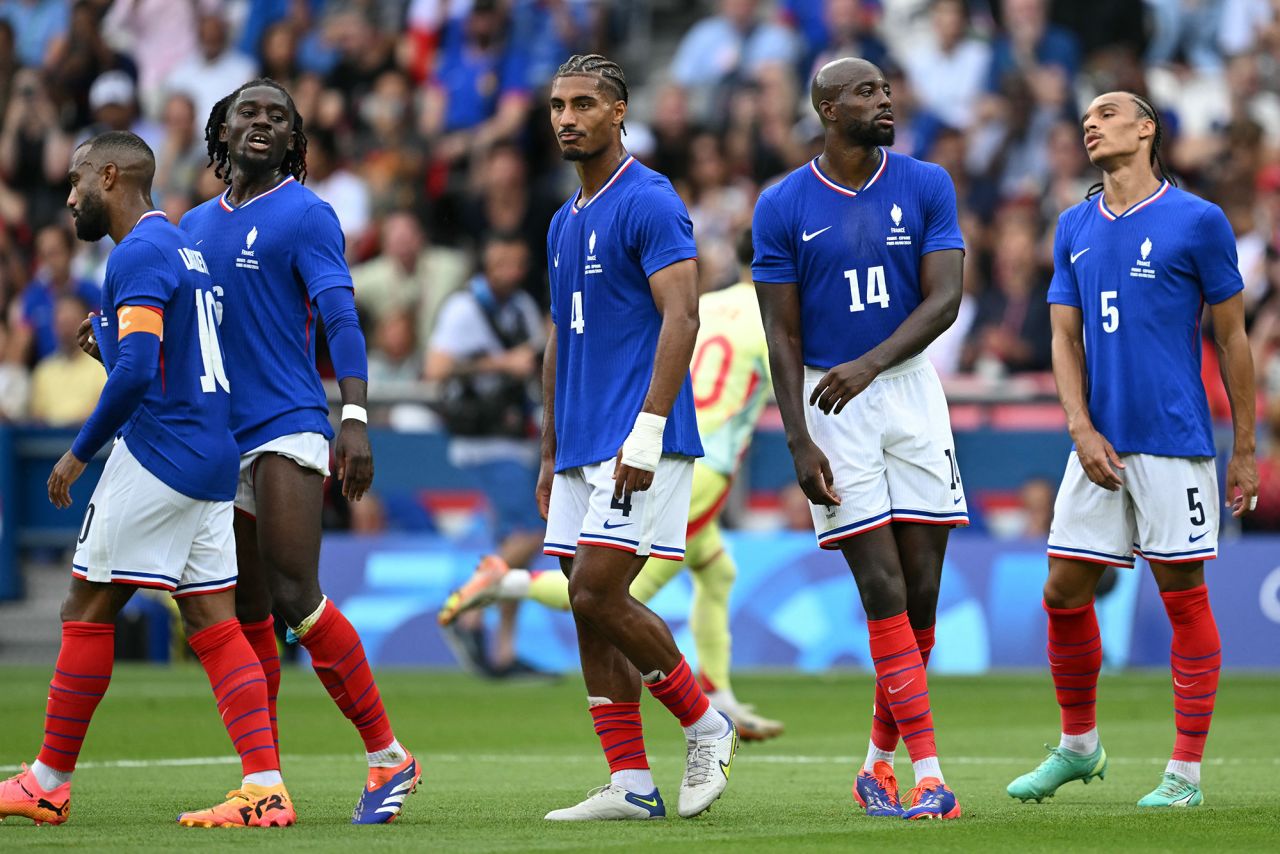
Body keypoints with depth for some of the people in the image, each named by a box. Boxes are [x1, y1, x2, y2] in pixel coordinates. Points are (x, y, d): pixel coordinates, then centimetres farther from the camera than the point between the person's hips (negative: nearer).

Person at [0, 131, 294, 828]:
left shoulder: (139, 254, -12)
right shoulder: (183, 247, 19)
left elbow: (136, 372, -24)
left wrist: (80, 451, -15)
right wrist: (110, 338, 14)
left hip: (157, 454, -9)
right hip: (213, 459, 9)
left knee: (88, 610, 0)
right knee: (212, 622, 4)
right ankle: (265, 789, -6)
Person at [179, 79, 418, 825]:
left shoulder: (304, 215, -3)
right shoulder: (196, 225, 17)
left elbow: (342, 319, -12)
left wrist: (355, 418, -23)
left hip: (288, 428, -7)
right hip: (217, 438, 7)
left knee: (294, 597, -16)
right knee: (244, 617, 7)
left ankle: (388, 756, -10)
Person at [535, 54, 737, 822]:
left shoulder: (649, 203, -9)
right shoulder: (566, 223, 18)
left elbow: (680, 317, -17)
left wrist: (646, 430, -24)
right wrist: (551, 455, 22)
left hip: (639, 446, -9)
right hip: (583, 448, 9)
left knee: (600, 594, -14)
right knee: (589, 608, 5)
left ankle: (706, 725, 3)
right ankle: (631, 784, 7)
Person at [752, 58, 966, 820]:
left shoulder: (926, 187, 1)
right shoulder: (784, 207, -3)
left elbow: (944, 300, -7)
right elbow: (783, 335, -2)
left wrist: (870, 364, -23)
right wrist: (799, 442, -10)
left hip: (911, 389, 3)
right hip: (829, 401, -2)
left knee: (923, 590, 2)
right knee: (884, 592, -9)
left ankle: (880, 762, 18)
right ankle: (929, 775, -10)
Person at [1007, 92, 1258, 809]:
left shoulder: (1198, 222, -3)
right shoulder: (1075, 228, 12)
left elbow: (1232, 338, 1)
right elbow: (1066, 337, 11)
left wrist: (1246, 451, -1)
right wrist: (1081, 429, -3)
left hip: (1176, 445, -5)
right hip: (1100, 446, 5)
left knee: (1185, 598, -1)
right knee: (1064, 592, 5)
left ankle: (1186, 774, 4)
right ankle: (1079, 745, 24)